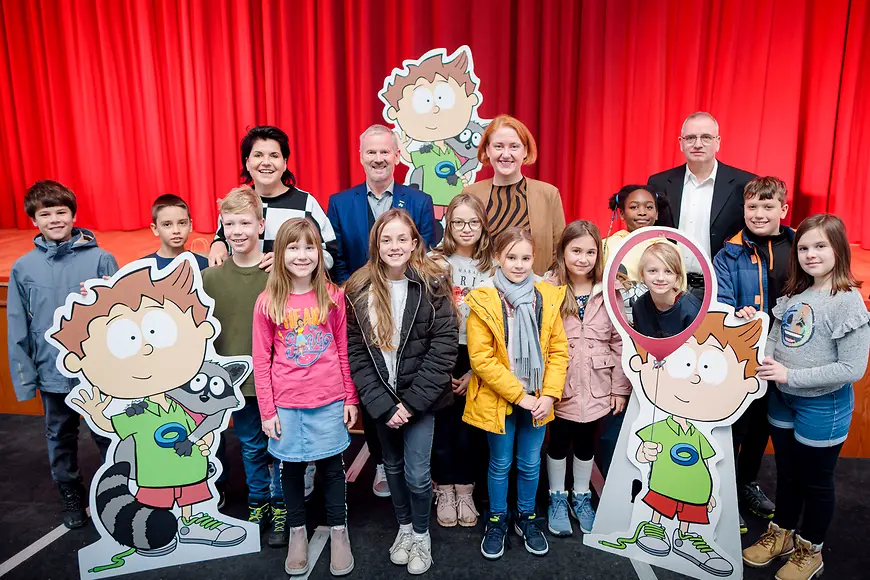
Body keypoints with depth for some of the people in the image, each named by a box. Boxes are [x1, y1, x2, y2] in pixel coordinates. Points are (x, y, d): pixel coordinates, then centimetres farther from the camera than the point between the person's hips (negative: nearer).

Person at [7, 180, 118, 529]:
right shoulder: (23, 268, -2)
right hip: (52, 372, 2)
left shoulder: (100, 259, -9)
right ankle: (70, 494, 39)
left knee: (107, 433, 12)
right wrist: (24, 375, 1)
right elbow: (18, 329, 1)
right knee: (60, 437, 19)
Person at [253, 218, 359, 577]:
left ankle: (338, 531, 33)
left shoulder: (333, 296, -4)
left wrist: (351, 398, 3)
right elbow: (261, 360, -3)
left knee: (332, 465, 13)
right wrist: (267, 410, -3)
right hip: (286, 404, 0)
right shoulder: (268, 302, -6)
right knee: (291, 467, 15)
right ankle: (297, 532, 37)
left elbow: (344, 351, 1)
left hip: (330, 401, 0)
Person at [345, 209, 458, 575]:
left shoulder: (433, 284, -11)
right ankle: (404, 527, 43)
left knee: (417, 473, 0)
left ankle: (422, 533, 29)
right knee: (393, 466, 19)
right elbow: (355, 352, -5)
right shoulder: (358, 290, -5)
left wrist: (411, 401, -16)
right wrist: (382, 403, -12)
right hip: (381, 398, 3)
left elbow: (444, 347, -14)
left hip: (420, 396, -2)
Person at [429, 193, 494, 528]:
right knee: (443, 426, 8)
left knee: (469, 429, 9)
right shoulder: (435, 262, -4)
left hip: (478, 359, 1)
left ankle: (465, 493, 29)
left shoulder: (493, 266, 0)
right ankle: (444, 493, 28)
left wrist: (476, 370, -5)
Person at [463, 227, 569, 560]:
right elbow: (481, 359, -16)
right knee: (501, 464, 14)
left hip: (537, 400, 3)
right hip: (499, 401, -3)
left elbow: (558, 350, 0)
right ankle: (497, 520, 36)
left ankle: (527, 518, 39)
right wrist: (519, 395, -17)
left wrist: (549, 394, -10)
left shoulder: (548, 297, -2)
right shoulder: (483, 302, -14)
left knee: (530, 464, 17)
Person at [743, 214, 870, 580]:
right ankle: (781, 535, 42)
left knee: (816, 481, 15)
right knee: (787, 474, 22)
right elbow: (775, 336, 7)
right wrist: (765, 360, -14)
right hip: (783, 399, 6)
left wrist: (791, 375, -24)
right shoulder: (794, 294, -1)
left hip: (824, 407, -5)